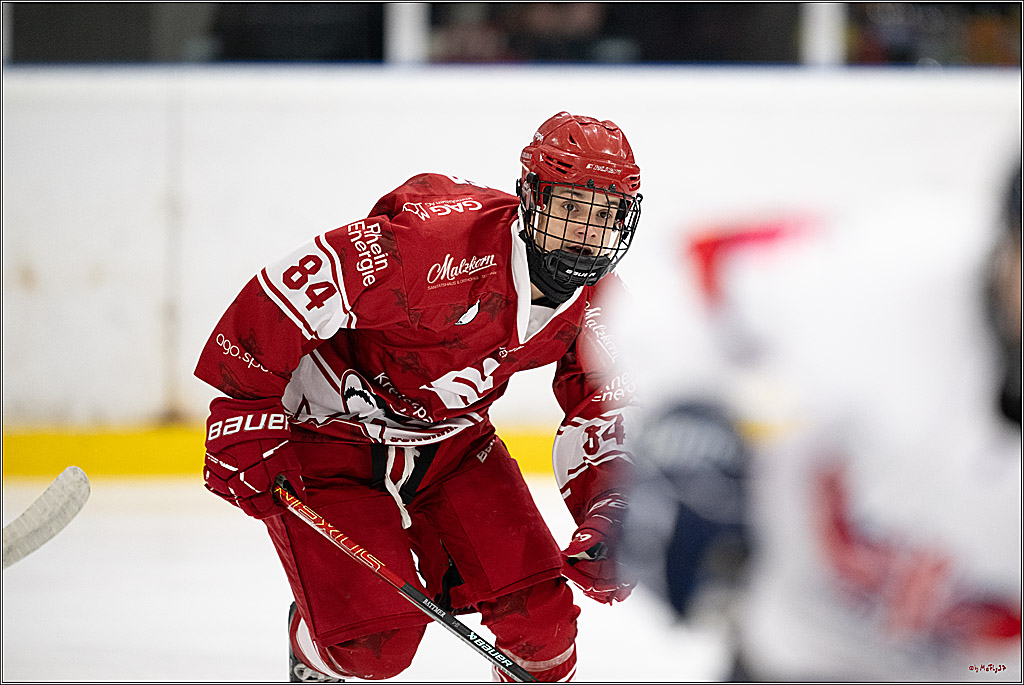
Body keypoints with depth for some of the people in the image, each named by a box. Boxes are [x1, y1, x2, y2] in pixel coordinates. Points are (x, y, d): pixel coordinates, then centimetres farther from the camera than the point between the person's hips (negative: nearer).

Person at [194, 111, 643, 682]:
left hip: (450, 440, 6)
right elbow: (285, 292, -32)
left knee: (538, 612, -4)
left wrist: (607, 522, -11)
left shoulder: (593, 297, -9)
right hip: (330, 437, -6)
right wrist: (246, 424, -27)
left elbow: (602, 408, 4)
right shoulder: (442, 237, -34)